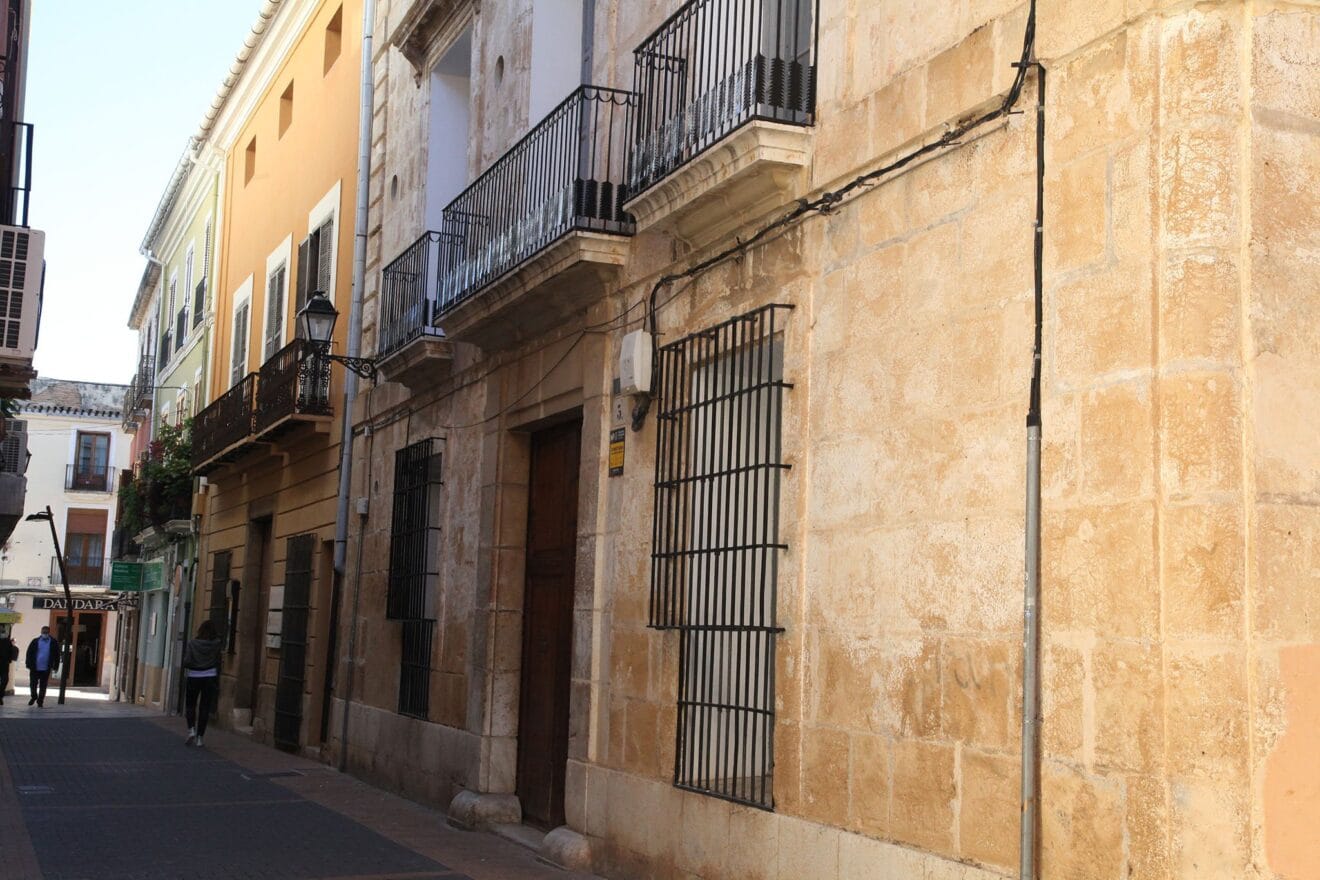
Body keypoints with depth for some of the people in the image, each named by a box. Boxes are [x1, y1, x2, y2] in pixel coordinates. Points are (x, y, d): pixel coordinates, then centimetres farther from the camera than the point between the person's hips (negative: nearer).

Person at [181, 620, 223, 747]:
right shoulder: (216, 645, -5)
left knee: (190, 705, 15)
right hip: (210, 678, 1)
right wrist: (217, 682, 4)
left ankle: (191, 730, -4)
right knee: (204, 708, 5)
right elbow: (218, 662, -4)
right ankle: (199, 737, 5)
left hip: (193, 678, -1)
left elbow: (187, 661, -15)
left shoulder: (192, 643, -8)